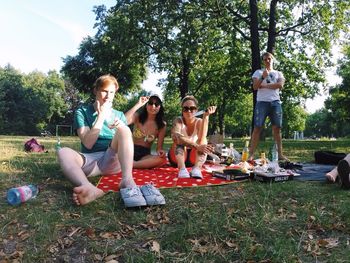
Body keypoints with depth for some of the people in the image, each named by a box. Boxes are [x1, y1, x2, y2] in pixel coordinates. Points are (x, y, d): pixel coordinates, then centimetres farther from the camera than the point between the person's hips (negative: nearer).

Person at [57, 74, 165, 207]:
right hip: (90, 161, -1)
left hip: (112, 160, 1)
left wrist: (121, 128, -16)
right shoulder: (82, 111, 6)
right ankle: (89, 188, -59)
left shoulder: (119, 115, 15)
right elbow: (88, 144, -7)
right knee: (63, 152, -31)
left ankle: (127, 180, -44)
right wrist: (101, 117, -8)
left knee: (124, 130, -25)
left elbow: (126, 141, 4)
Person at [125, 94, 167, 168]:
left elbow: (159, 146, 1)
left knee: (162, 158, -32)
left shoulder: (162, 125, 4)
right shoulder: (137, 117, 3)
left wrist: (160, 151, -24)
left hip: (145, 155, 1)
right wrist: (138, 105, -17)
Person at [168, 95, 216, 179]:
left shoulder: (199, 122, -9)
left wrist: (206, 116, -34)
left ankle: (197, 168, -46)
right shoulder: (178, 121, -14)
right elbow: (176, 138, -36)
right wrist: (196, 146, -49)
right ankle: (182, 169, -49)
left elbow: (201, 140, -30)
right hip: (177, 157, -1)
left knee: (203, 143, -25)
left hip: (193, 157, 2)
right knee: (180, 141, -29)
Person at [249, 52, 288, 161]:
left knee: (277, 128, 1)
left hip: (275, 102, 3)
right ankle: (251, 154, -10)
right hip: (262, 102, -2)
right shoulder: (258, 72, 13)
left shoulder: (278, 73, 19)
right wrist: (263, 77, -15)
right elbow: (255, 87, -1)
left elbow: (280, 85, -1)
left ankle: (280, 154, 5)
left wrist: (264, 85, -5)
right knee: (257, 128, -8)